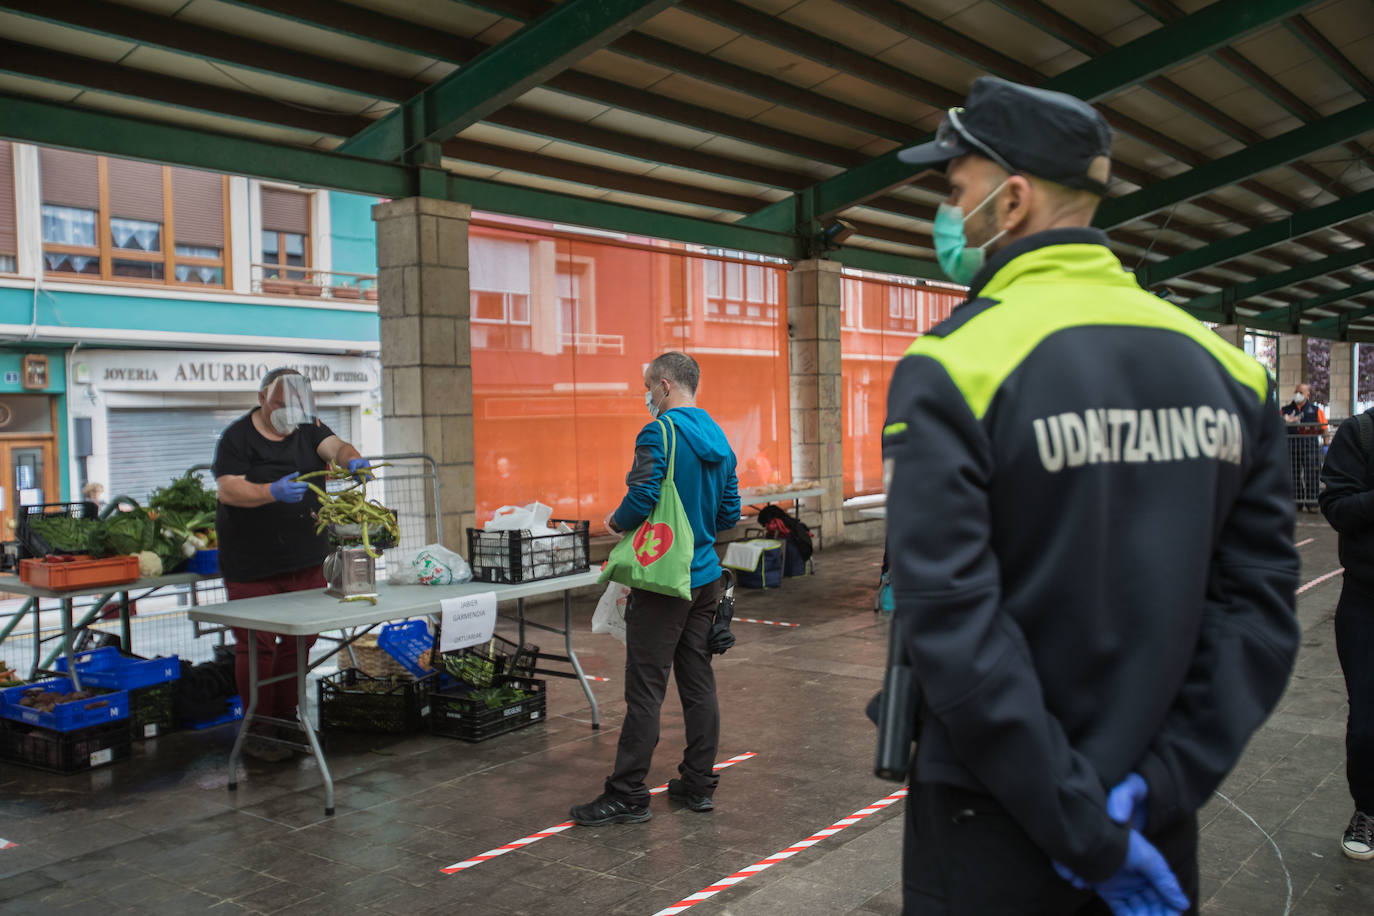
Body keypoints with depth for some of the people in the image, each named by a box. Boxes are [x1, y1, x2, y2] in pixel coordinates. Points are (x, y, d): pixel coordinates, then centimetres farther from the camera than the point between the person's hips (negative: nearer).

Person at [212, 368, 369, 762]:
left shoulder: (308, 428, 8)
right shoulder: (237, 437, -6)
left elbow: (334, 446, -9)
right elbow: (228, 490, -17)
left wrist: (352, 459, -33)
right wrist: (274, 491, -34)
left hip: (306, 559, 5)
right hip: (252, 564, -5)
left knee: (300, 640, 11)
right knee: (257, 646, -1)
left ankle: (287, 719, 24)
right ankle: (258, 731, 8)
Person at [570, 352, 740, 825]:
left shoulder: (659, 434, -13)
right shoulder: (718, 439, 12)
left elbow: (641, 498, -22)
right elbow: (730, 514, 14)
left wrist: (616, 521, -3)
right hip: (706, 576, 8)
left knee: (645, 689, -3)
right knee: (698, 682, 12)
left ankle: (627, 795, 3)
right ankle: (698, 784, 20)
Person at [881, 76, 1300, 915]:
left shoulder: (954, 368, -17)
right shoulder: (1228, 367, -1)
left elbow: (951, 625, -23)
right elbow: (1261, 603, -4)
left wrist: (1086, 833, -15)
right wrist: (1159, 788, -6)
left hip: (994, 839, -4)